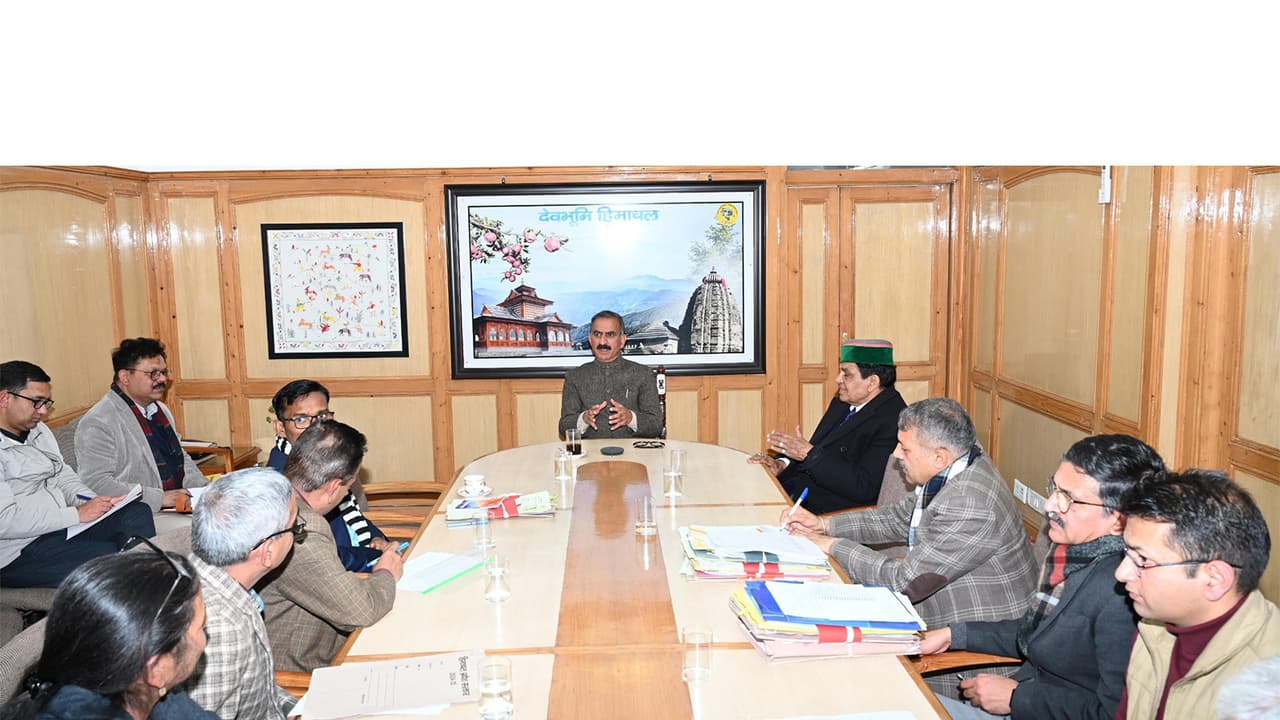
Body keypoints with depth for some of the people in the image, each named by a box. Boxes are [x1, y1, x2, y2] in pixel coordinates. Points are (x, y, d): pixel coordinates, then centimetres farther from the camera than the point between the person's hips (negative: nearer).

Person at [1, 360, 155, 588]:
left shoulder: (38, 430, 14)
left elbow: (64, 476, 19)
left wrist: (94, 502, -2)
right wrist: (77, 514, -20)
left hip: (62, 526, 9)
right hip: (19, 554, -9)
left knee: (138, 513, -11)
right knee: (111, 555, -27)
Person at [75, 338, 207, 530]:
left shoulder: (161, 410, 17)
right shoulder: (97, 423, -10)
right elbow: (96, 483, -18)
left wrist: (202, 490, 8)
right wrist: (160, 498, -23)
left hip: (178, 506, 8)